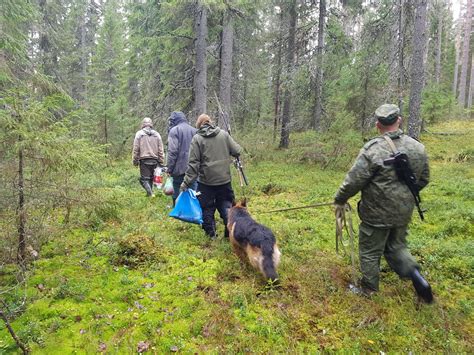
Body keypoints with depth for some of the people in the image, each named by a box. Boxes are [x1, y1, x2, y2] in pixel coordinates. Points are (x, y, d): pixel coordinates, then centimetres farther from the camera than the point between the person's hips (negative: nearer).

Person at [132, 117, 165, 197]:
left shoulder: (139, 134, -1)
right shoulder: (157, 134, 6)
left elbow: (136, 149, -3)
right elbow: (160, 150, 6)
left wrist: (135, 161, 5)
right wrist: (161, 162, 11)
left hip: (144, 160, -3)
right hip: (154, 160, 3)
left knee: (144, 178, 1)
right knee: (151, 178, 16)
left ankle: (150, 193, -16)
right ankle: (150, 193, 21)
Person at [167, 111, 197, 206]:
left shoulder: (174, 130, -6)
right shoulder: (194, 130, 11)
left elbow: (172, 151, -12)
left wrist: (170, 169, -7)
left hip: (179, 169, -5)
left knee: (177, 195, 7)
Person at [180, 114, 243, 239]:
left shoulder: (197, 138, -6)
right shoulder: (224, 134, 0)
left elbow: (193, 163, -11)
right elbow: (237, 151, 0)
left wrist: (187, 182, -7)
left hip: (206, 181, -2)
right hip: (224, 179, 2)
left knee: (207, 208, 12)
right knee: (226, 205, 15)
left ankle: (211, 233, 20)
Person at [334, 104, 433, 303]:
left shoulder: (373, 149, -19)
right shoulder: (417, 148, 1)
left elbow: (353, 181, -18)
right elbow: (423, 180, 12)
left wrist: (339, 200, -2)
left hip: (377, 213, -6)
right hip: (404, 212, 6)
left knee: (370, 251, 11)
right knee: (396, 246, 25)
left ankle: (368, 290, 25)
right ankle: (416, 277, 7)